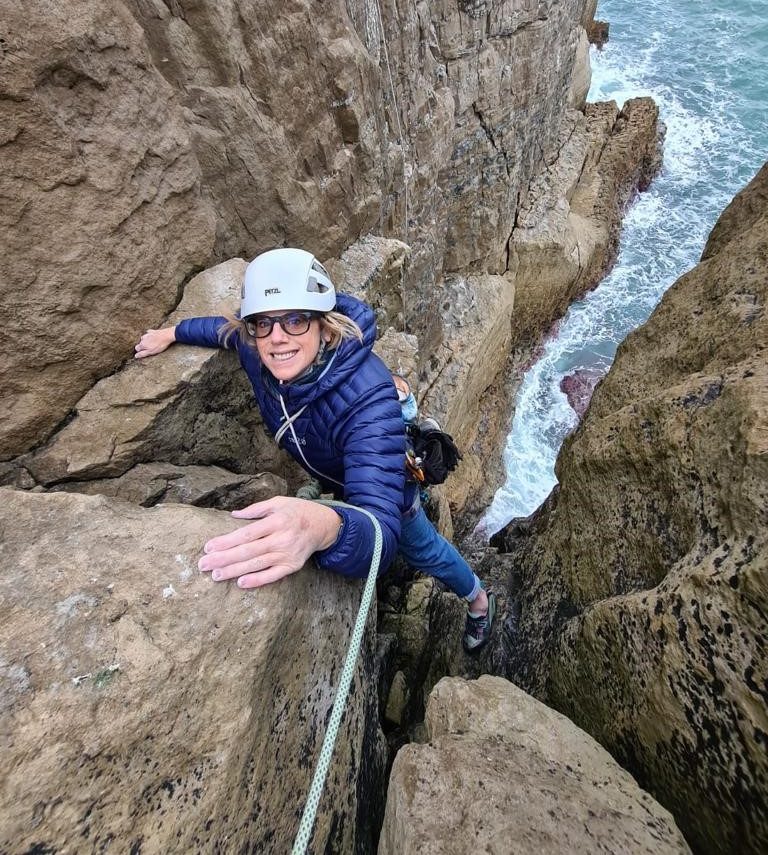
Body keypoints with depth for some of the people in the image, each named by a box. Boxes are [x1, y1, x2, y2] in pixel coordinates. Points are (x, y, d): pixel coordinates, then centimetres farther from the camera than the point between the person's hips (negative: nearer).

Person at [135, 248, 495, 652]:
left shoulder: (367, 397, -47)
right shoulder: (257, 349, -29)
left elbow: (380, 533, -58)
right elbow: (227, 329, -1)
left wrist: (322, 528, -79)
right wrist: (173, 332, 7)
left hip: (384, 481, -4)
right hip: (329, 479, 5)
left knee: (421, 549, 22)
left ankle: (478, 599, 56)